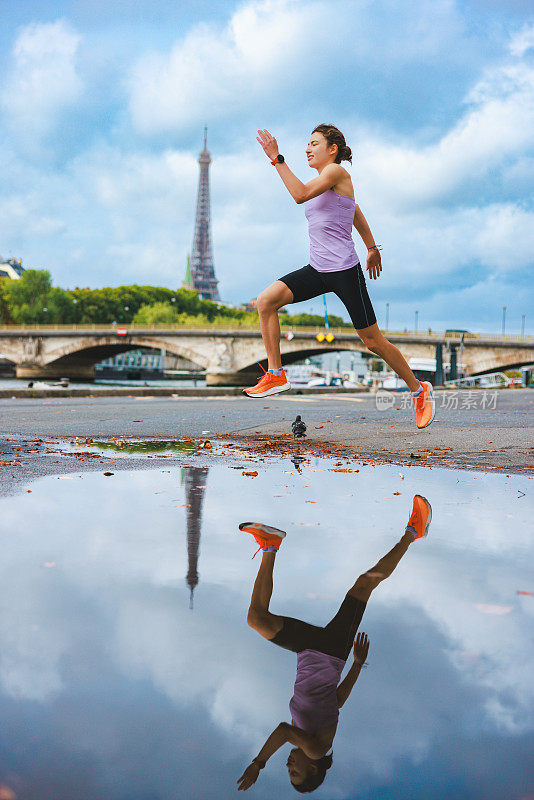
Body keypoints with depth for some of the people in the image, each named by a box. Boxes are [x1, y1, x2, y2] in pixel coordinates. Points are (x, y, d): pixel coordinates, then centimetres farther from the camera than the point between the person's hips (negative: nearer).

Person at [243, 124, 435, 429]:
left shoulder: (336, 171, -9)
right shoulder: (322, 181, 17)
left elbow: (300, 195, -25)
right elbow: (355, 211, 29)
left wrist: (277, 159, -21)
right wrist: (372, 247, 37)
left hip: (345, 271, -8)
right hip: (317, 270, 8)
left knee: (373, 341, 0)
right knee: (266, 301, -11)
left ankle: (419, 389, 19)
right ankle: (276, 376, -3)